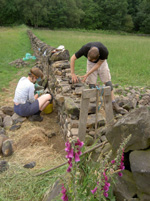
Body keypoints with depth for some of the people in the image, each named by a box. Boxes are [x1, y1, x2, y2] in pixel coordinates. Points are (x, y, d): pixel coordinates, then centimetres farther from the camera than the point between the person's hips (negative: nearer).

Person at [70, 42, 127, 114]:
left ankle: (114, 105, -7)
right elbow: (73, 58, -24)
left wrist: (87, 75, -28)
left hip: (101, 62, -1)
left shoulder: (104, 51, -40)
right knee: (92, 84, -8)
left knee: (107, 82, -9)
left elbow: (98, 64, -26)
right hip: (90, 64, 1)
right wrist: (73, 74, -28)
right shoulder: (85, 48, -36)